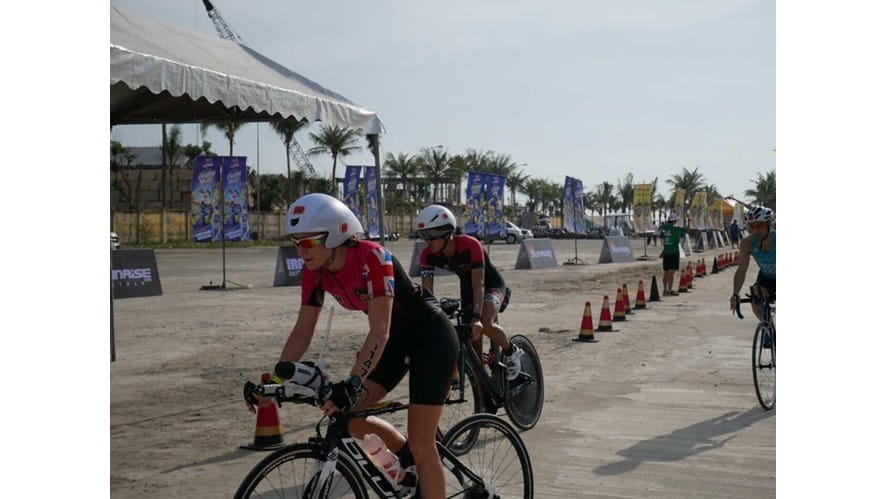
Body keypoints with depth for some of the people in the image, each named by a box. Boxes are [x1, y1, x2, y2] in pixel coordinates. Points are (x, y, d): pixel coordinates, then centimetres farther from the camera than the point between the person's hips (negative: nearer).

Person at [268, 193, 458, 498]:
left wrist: (352, 385, -44)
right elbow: (302, 332, -4)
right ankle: (411, 461, 22)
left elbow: (379, 332, -35)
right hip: (397, 339, 7)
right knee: (348, 417, -2)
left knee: (420, 443, -7)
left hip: (431, 338, -7)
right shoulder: (315, 272, -10)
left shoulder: (371, 258, -31)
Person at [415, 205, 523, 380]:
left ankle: (512, 352, -3)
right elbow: (427, 291, -27)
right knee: (472, 335, 0)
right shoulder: (428, 255, -23)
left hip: (491, 284, -5)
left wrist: (477, 317, -50)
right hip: (467, 287, 5)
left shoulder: (470, 246, -35)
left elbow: (479, 285, -40)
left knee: (484, 325, -28)